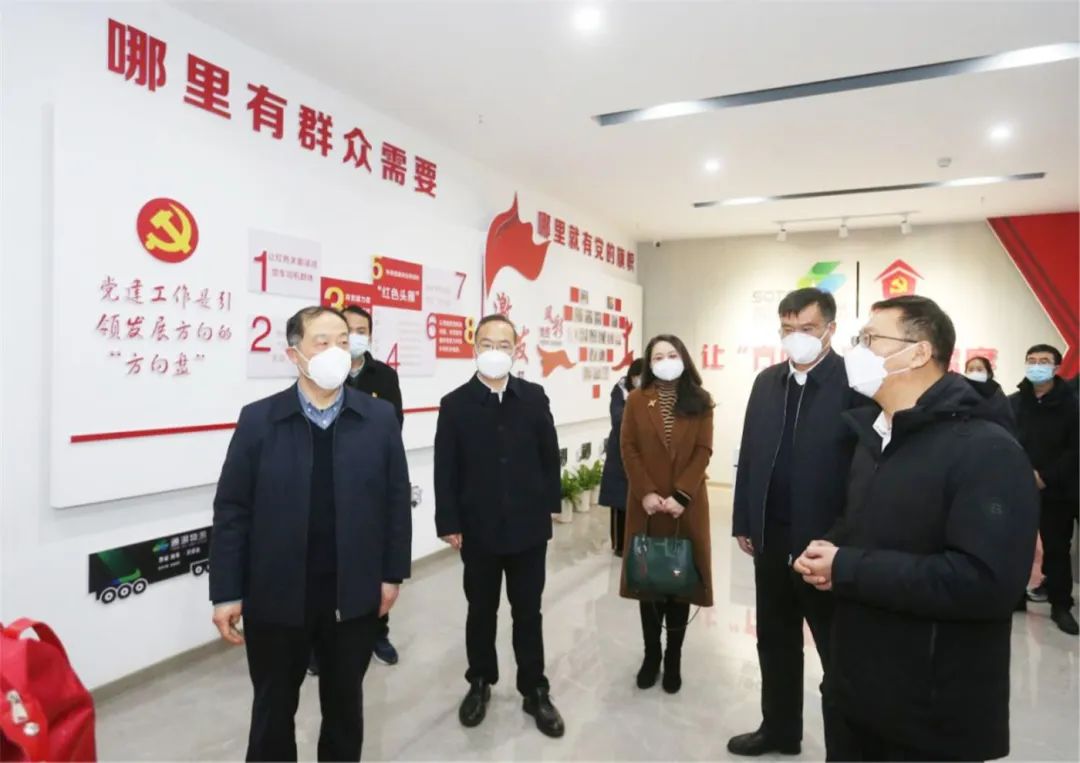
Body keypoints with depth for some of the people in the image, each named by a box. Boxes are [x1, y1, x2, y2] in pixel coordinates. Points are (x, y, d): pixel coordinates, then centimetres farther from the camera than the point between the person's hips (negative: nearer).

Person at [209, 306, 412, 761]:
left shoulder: (379, 418, -3)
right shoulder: (258, 420, -5)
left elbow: (396, 501, 0)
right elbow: (231, 511, -5)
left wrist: (393, 573, -1)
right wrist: (226, 593, -6)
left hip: (353, 594, 1)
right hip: (276, 596, 0)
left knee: (345, 703, 20)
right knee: (274, 707, 19)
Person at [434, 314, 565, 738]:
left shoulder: (534, 397, 0)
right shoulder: (455, 404, -4)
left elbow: (549, 455, 4)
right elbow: (445, 470, -5)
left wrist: (550, 504, 2)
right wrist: (449, 523, -7)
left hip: (528, 526, 1)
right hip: (477, 529, 0)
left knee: (528, 612, 13)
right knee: (481, 612, 16)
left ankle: (535, 691, 29)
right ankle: (480, 684, 36)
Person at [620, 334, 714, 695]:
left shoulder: (700, 402, 2)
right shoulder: (636, 400, 3)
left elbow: (703, 451, -4)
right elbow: (629, 450, -1)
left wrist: (680, 495, -14)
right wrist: (646, 493, -13)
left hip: (686, 505, 0)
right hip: (647, 504, 1)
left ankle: (674, 659, 20)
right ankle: (651, 655, 23)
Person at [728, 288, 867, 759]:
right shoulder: (767, 382, 7)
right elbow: (749, 454, 8)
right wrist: (744, 521, 8)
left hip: (829, 541, -5)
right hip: (772, 538, 6)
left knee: (837, 651, 13)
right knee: (775, 642, 20)